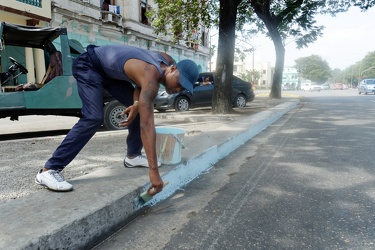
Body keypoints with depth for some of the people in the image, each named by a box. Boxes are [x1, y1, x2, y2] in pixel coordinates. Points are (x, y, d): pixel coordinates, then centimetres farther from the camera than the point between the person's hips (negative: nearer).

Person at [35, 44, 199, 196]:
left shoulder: (167, 61, -10)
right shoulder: (151, 75, -37)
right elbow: (147, 124, -44)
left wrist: (137, 104, -15)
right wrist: (154, 170, -45)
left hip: (109, 69, 9)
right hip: (88, 65, -9)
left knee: (142, 108, 4)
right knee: (94, 118, -26)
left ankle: (132, 156, 16)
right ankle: (49, 170, -21)